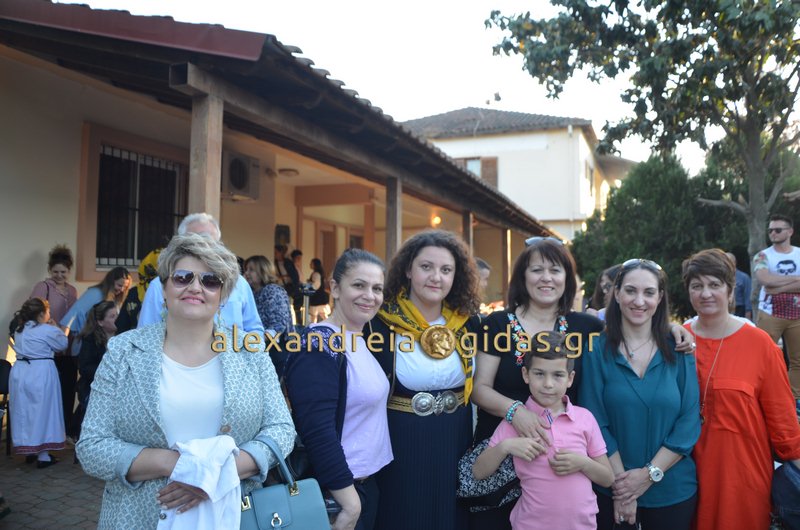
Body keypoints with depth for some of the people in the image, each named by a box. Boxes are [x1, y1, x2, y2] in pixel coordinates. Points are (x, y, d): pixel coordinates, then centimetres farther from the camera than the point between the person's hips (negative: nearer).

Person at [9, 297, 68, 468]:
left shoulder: (19, 330, 10)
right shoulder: (48, 330, -10)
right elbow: (63, 345, 4)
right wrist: (56, 328, 16)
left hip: (20, 372, 7)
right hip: (41, 373, -6)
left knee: (24, 412, 15)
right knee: (41, 413, 1)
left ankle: (29, 451, 27)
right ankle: (43, 456, 6)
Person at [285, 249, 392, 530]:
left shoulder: (360, 340, 7)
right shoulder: (318, 346, -21)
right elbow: (318, 431, -26)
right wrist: (349, 501, -22)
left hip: (368, 481, 8)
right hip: (334, 489, -8)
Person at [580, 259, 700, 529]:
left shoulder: (678, 350, -2)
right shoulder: (597, 350, -7)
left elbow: (690, 421, -6)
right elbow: (594, 422, -9)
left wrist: (650, 474, -13)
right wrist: (621, 482, -14)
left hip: (672, 491, 1)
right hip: (610, 490, -1)